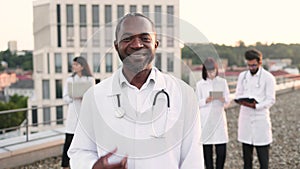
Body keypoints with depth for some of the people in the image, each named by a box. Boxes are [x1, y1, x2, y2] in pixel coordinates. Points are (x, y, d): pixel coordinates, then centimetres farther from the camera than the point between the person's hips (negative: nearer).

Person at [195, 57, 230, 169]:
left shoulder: (222, 82, 6)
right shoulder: (200, 84, 2)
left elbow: (228, 102, 6)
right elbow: (197, 103, 1)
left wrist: (223, 99, -16)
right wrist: (206, 101, -18)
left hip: (219, 118, 1)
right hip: (206, 120, -1)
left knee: (221, 151, -2)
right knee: (207, 150, 3)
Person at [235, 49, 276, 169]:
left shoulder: (268, 77, -4)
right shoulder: (242, 75, 9)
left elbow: (270, 100, -8)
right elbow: (238, 95, 10)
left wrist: (255, 106, -24)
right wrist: (242, 101, -13)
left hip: (261, 117, -4)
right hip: (245, 117, 4)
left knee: (263, 153, -1)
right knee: (247, 153, 12)